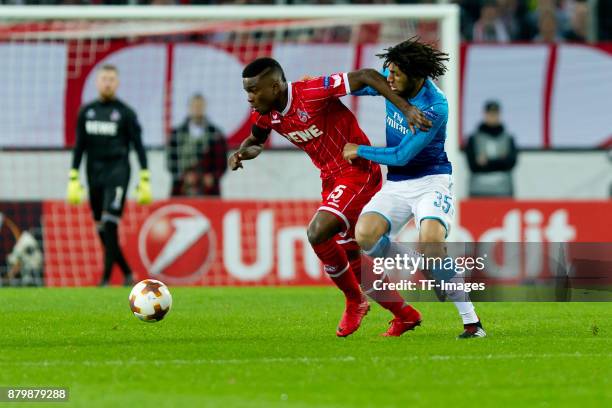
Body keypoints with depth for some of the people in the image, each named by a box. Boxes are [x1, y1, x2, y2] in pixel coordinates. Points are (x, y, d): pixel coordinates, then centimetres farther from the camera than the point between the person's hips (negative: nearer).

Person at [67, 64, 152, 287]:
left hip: (117, 170, -5)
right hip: (94, 174, 5)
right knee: (102, 229, 6)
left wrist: (145, 179, -5)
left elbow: (138, 146, 1)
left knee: (110, 224, -16)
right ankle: (127, 273, 20)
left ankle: (106, 278, -17)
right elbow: (79, 146, 14)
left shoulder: (125, 113, 1)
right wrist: (73, 178, 7)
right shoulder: (86, 111, 12)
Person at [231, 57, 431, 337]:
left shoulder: (312, 93, -25)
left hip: (358, 171, -9)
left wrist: (406, 108, -31)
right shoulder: (265, 115, -2)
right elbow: (255, 142, 19)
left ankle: (355, 301, -3)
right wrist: (241, 154, -5)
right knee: (351, 261, 12)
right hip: (332, 179, 9)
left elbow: (366, 76, -25)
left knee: (317, 233, -24)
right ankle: (404, 314, 28)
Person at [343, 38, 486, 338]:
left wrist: (359, 151, -8)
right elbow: (360, 84, 22)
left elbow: (401, 156, -20)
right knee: (365, 234, -20)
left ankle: (471, 321, -19)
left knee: (430, 243, -31)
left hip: (431, 181, -6)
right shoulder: (393, 83, -2)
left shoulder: (435, 108, -23)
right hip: (396, 185, 6)